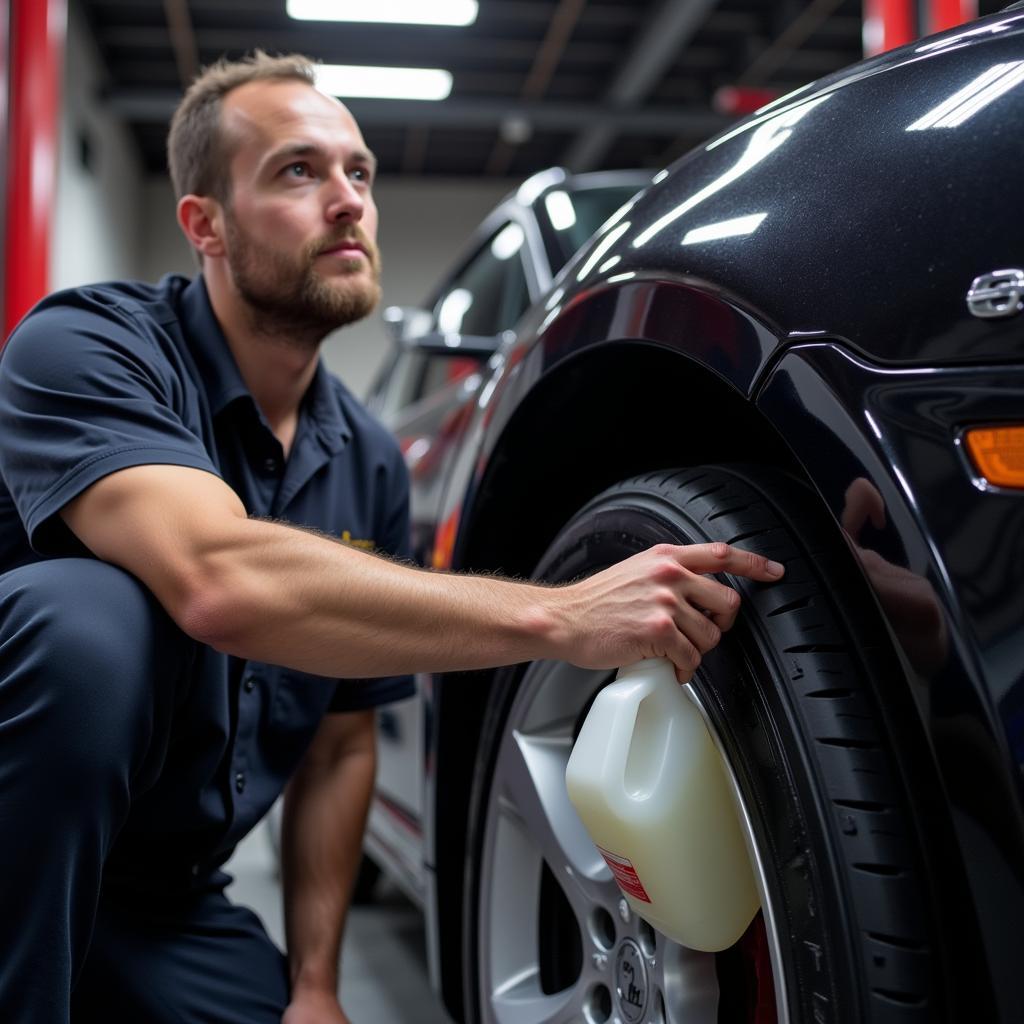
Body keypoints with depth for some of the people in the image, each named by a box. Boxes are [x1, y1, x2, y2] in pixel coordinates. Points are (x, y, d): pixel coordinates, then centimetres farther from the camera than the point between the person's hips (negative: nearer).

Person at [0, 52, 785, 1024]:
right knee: (89, 622, -33)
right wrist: (563, 617, -38)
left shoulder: (368, 463, 3)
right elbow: (220, 579, -37)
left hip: (170, 895, 6)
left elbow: (340, 747, 9)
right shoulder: (85, 346, -17)